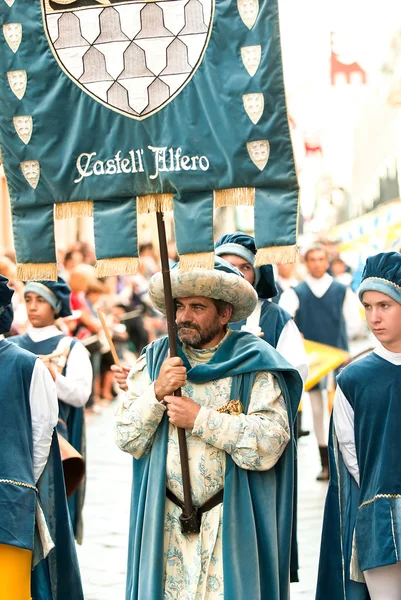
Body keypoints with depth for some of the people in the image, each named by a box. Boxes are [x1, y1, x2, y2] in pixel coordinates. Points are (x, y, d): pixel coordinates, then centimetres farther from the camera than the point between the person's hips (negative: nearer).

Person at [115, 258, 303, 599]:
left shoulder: (254, 364, -5)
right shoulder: (155, 360, 8)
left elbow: (269, 443, -17)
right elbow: (127, 439, 3)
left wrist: (200, 418, -17)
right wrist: (157, 392, -12)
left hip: (232, 525, -3)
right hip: (166, 523, 3)